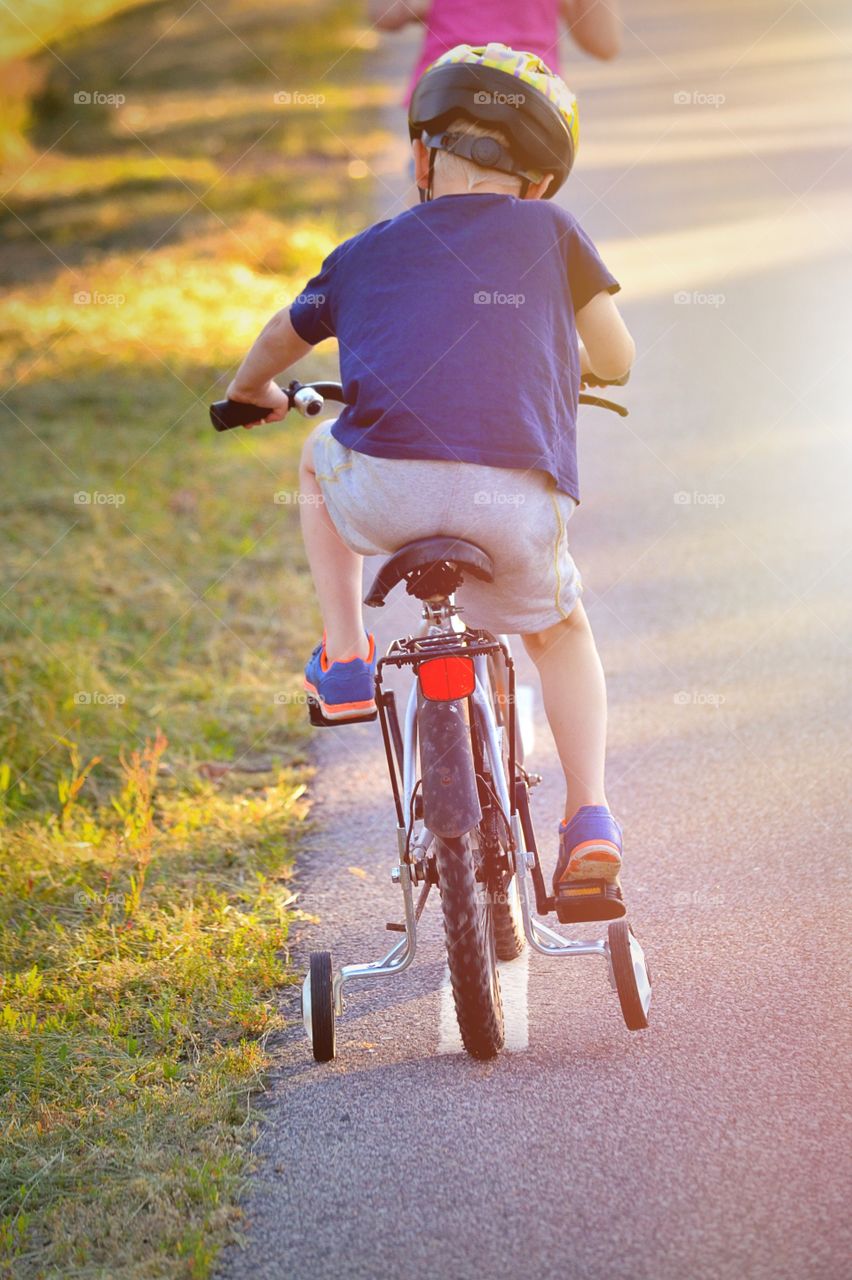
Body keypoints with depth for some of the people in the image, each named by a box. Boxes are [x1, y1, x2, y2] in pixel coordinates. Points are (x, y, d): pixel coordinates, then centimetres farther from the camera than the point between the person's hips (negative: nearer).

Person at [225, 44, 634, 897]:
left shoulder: (367, 254, 24)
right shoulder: (551, 233, 19)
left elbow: (284, 336, 42)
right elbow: (616, 359, 26)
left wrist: (251, 392, 64)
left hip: (388, 489, 0)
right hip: (519, 499, 0)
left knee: (322, 457, 36)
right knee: (559, 630, 29)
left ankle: (343, 660, 28)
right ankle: (588, 813, 12)